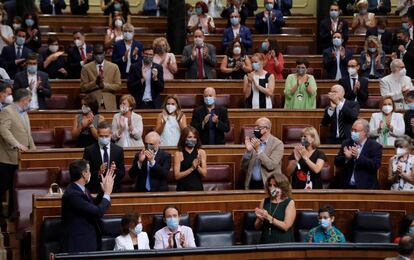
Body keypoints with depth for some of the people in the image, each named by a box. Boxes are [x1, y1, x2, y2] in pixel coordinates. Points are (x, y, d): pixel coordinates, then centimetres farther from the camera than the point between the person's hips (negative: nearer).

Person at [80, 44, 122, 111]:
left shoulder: (114, 67, 6)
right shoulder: (86, 68, 3)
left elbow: (118, 86, 2)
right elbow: (83, 88, 0)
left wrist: (104, 85, -12)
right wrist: (96, 82, -15)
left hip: (109, 105, 1)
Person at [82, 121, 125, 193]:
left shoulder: (118, 150, 9)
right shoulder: (89, 150, 3)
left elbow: (122, 173, 9)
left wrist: (115, 170, -12)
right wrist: (98, 173, -17)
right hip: (95, 191, -2)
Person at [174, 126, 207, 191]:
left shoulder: (201, 152, 5)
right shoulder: (178, 154, -1)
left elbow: (204, 174, 1)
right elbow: (177, 176, -7)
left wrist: (197, 166, -16)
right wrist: (192, 168, -15)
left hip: (198, 188, 2)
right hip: (183, 189, -2)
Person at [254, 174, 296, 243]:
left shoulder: (289, 203, 0)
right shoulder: (264, 202, 10)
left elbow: (285, 227, -9)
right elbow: (257, 227, 12)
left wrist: (268, 217, -16)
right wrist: (261, 219, -7)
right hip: (266, 242, 3)